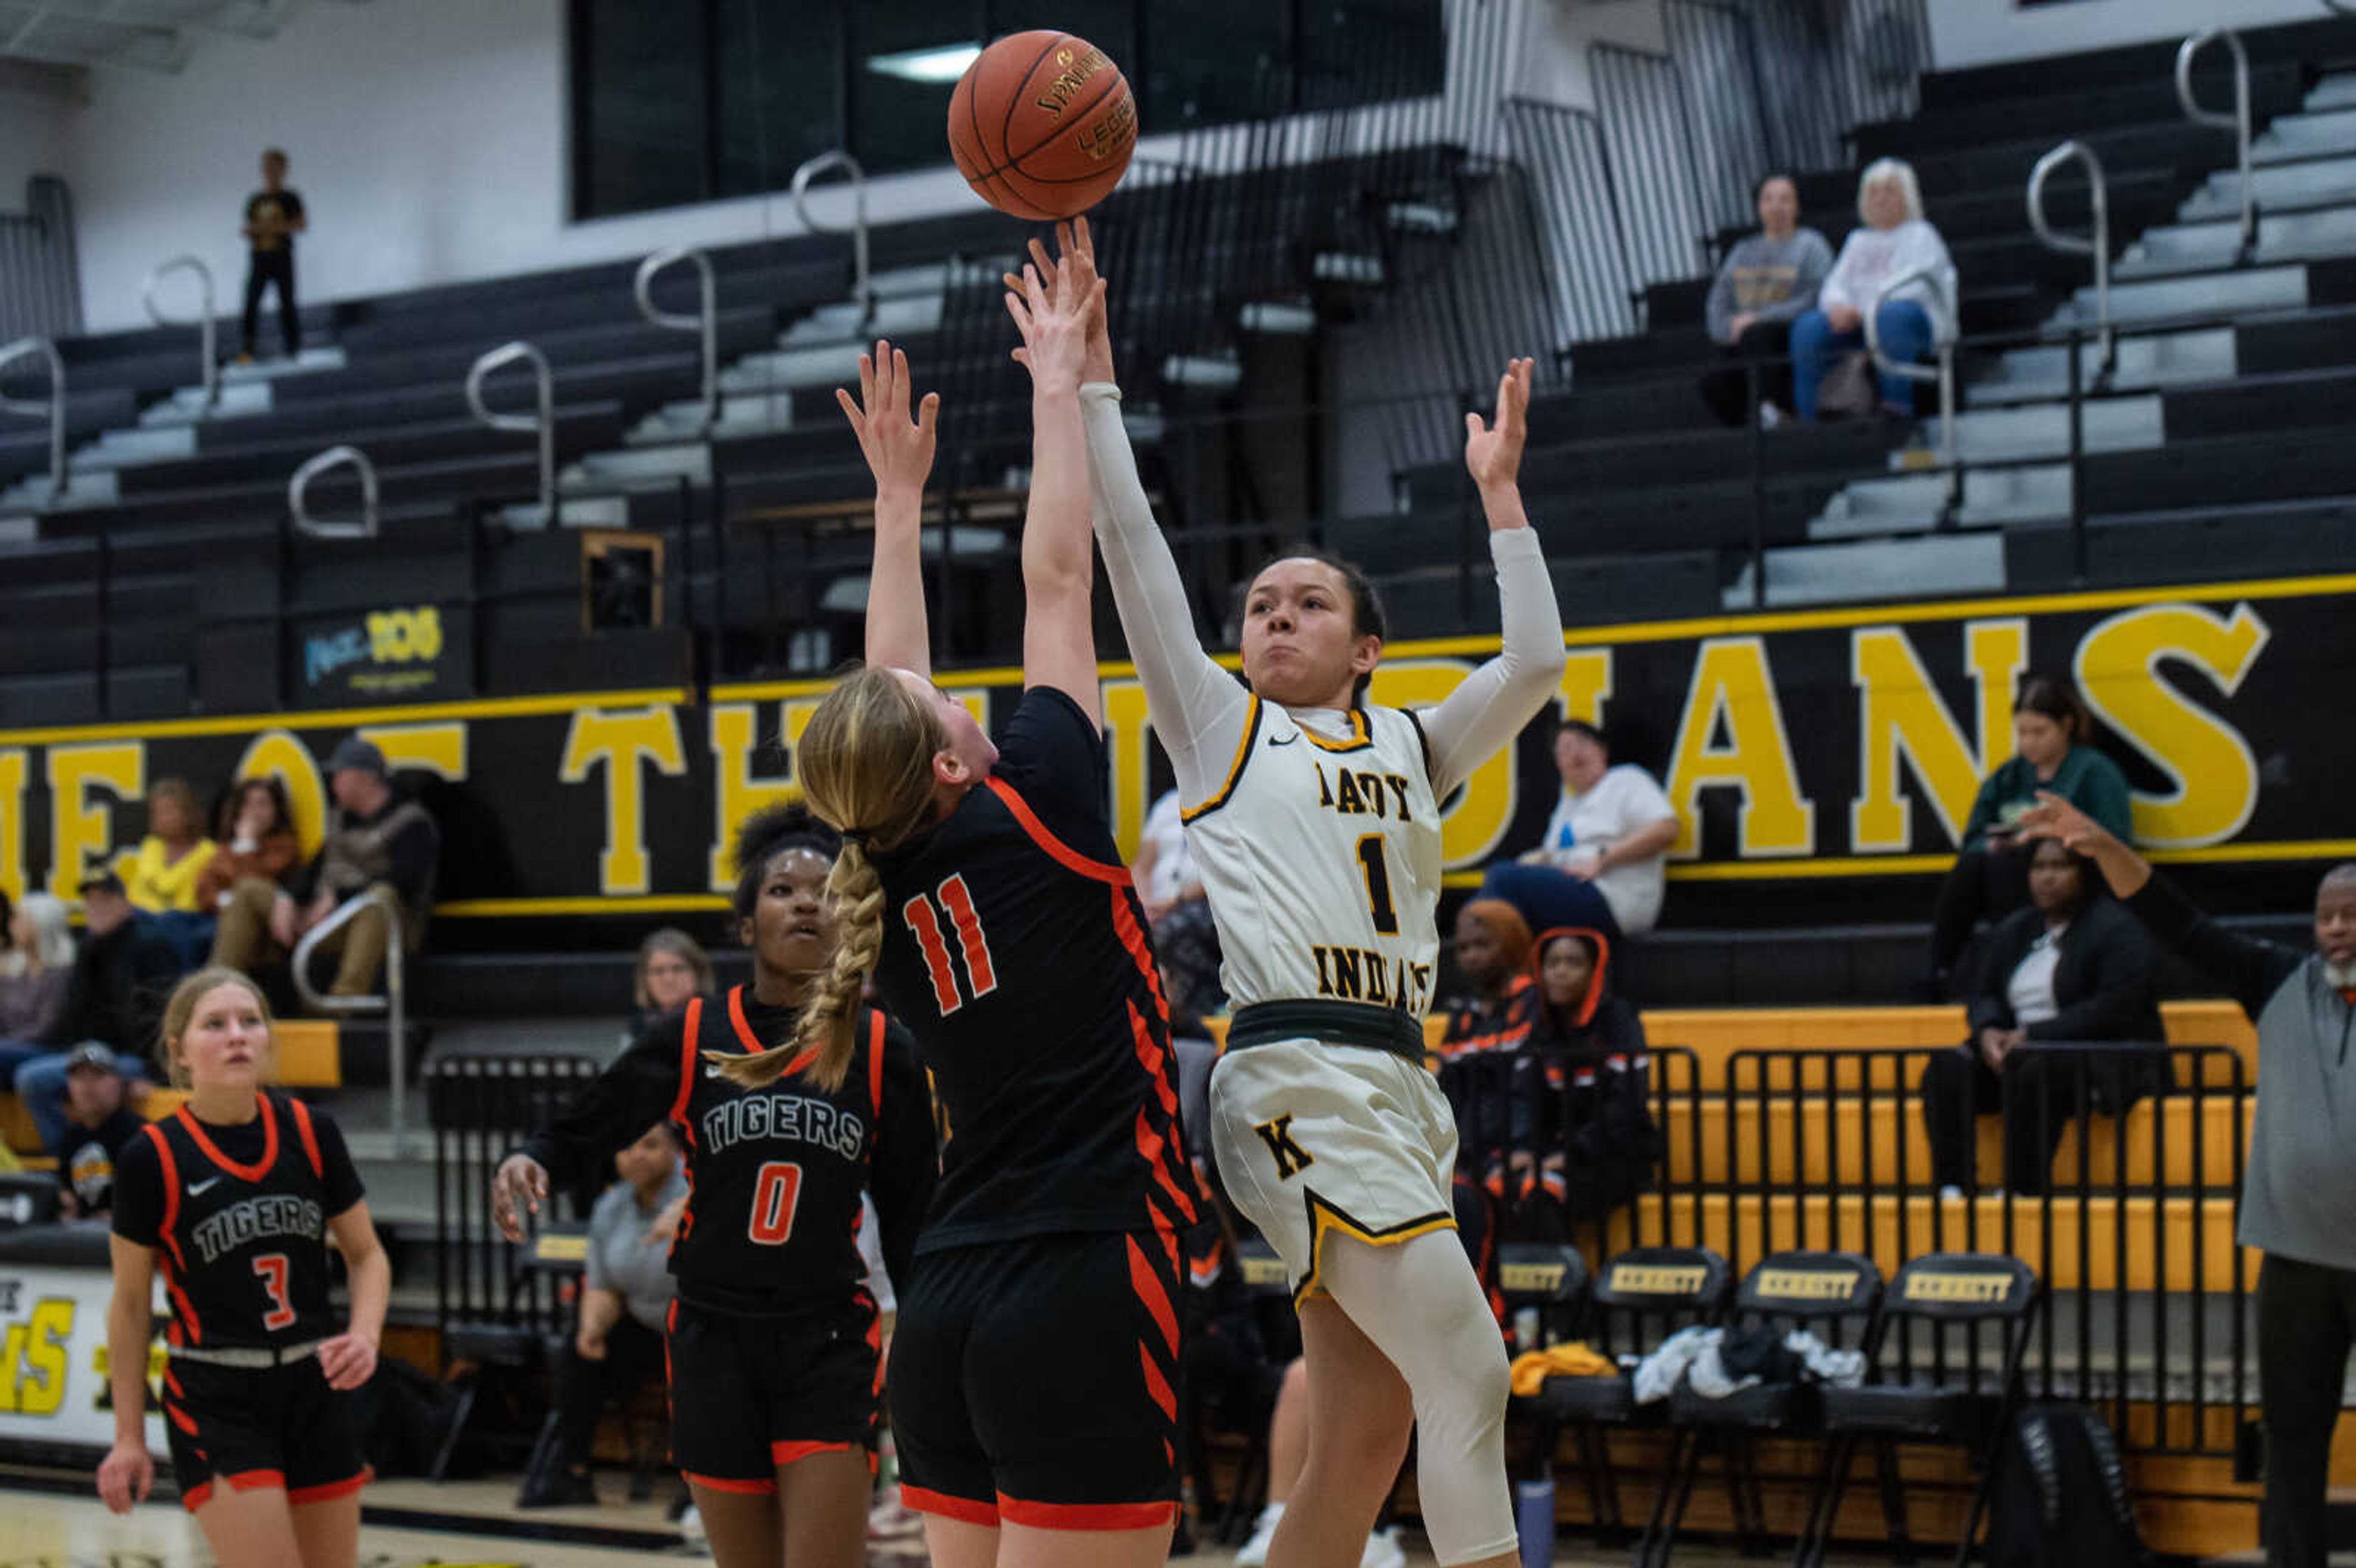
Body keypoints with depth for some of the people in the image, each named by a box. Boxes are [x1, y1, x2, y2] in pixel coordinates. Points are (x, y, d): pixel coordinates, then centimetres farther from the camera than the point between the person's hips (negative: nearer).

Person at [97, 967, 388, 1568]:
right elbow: (130, 1304, -1)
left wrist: (365, 1335, -11)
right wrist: (129, 1437, 1)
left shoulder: (311, 1133, -1)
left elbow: (366, 1254, 9)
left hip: (315, 1389, 4)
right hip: (215, 1403, -4)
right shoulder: (153, 1158, -10)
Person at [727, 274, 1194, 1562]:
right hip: (1085, 1293, -7)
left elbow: (887, 689, 24)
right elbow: (1055, 580, 2)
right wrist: (1057, 384, 13)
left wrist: (899, 491, 31)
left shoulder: (884, 876, 8)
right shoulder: (1030, 815, -6)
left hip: (945, 1309, 7)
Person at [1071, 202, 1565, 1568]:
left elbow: (1537, 661, 13)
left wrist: (1500, 492, 18)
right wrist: (1092, 372, 3)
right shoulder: (1219, 725, 11)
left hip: (1398, 1085, 6)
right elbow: (1134, 550, 6)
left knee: (1370, 1432, 5)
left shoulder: (1410, 747, 23)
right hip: (1299, 1080, -6)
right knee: (1468, 1370, -14)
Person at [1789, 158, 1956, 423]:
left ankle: (1898, 407, -39)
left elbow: (1916, 286, -7)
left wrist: (1865, 311, -18)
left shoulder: (1921, 234, 10)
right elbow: (1836, 283, 16)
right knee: (1808, 326, -23)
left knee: (1892, 316, -41)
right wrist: (1839, 306, -11)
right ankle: (1802, 415, -26)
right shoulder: (1859, 240, 28)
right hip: (1859, 321, 5)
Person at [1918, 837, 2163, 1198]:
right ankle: (1950, 1187, -28)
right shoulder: (2014, 930, 18)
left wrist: (2033, 1036, -20)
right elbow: (1984, 995, 19)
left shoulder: (2116, 931, -5)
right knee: (1946, 1070, -19)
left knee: (2033, 1073, -38)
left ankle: (2022, 1191, -37)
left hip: (2104, 1059, -7)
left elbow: (2115, 1010, -17)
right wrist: (1988, 1032, -7)